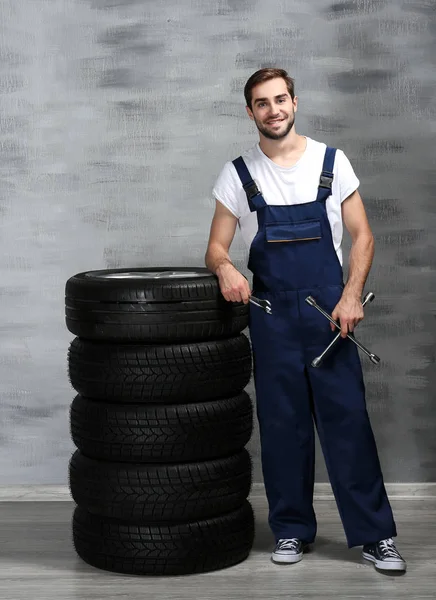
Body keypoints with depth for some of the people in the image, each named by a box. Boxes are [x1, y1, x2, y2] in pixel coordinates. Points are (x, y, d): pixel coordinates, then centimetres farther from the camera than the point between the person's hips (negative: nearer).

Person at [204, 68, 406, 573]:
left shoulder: (332, 162, 3)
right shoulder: (237, 175, 4)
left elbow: (362, 235, 3)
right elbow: (215, 247, 4)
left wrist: (351, 296, -11)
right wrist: (225, 268, -20)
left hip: (329, 310, -1)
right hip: (271, 316, 1)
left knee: (347, 419, -1)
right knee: (282, 424, 7)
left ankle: (374, 534, 6)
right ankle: (292, 530, 20)